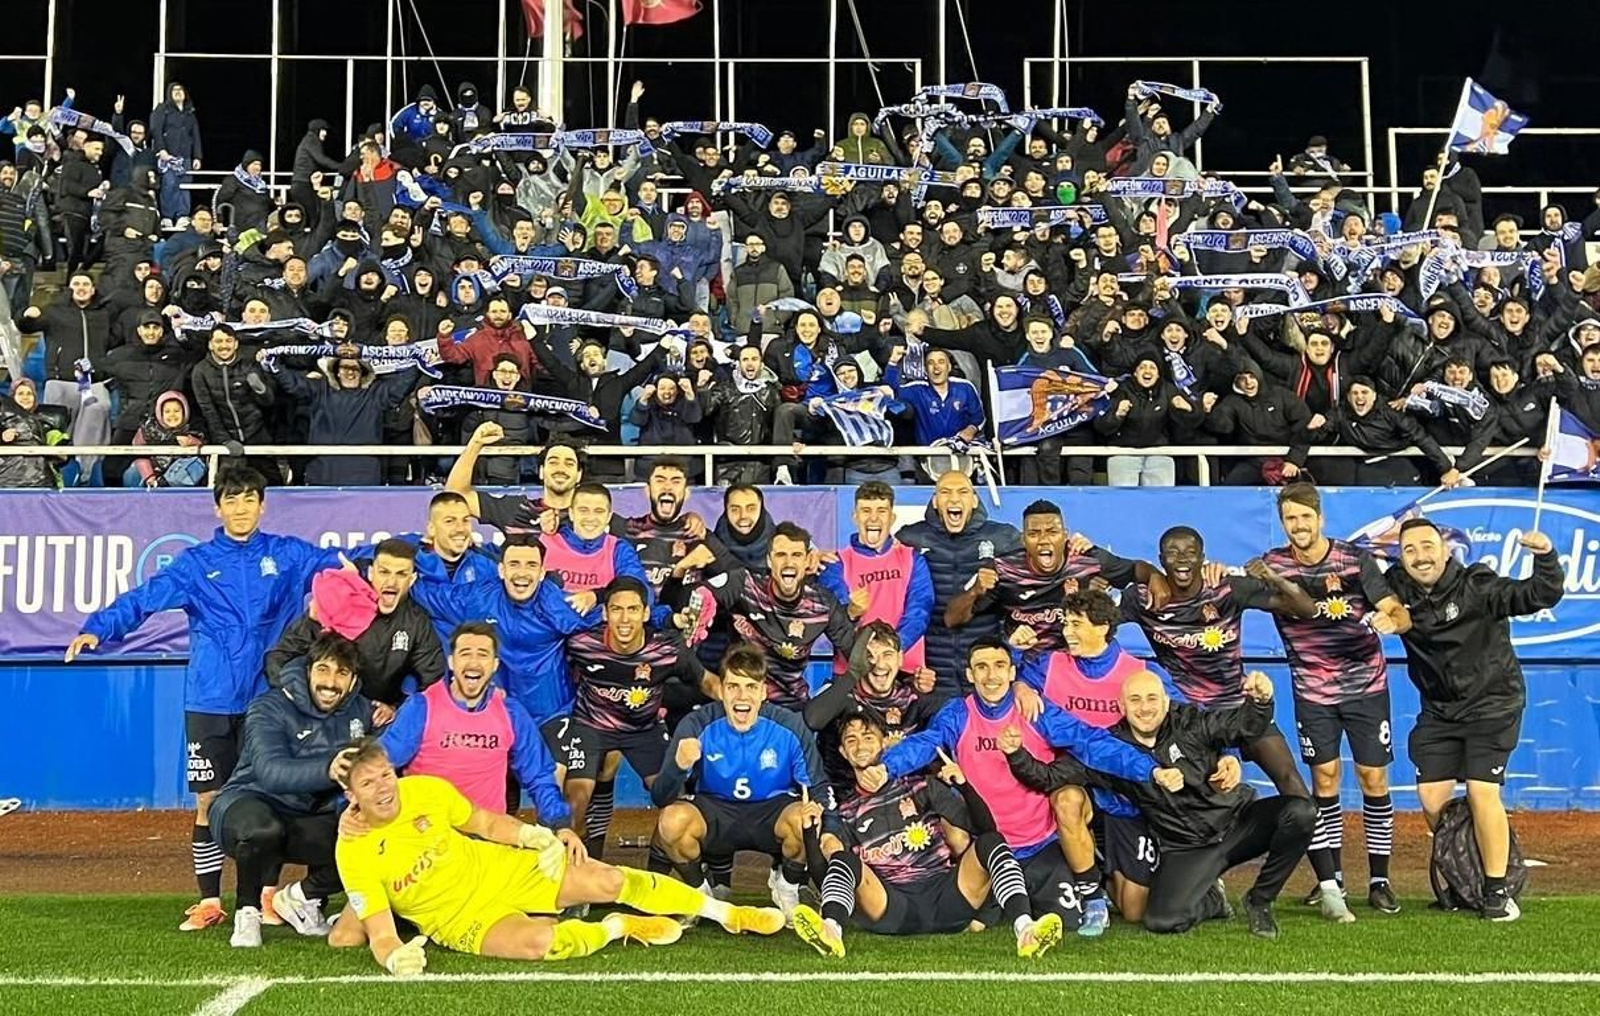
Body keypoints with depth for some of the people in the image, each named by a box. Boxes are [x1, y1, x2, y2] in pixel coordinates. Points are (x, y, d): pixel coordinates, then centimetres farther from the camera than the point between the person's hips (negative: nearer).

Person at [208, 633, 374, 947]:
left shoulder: (361, 711, 2)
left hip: (309, 820, 5)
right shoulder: (271, 709, -15)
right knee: (264, 828, -40)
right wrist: (326, 771, -50)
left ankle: (300, 897, 7)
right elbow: (270, 771, -33)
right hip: (249, 802, -5)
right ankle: (247, 912, -10)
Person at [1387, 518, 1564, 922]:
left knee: (1482, 792, -14)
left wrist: (1544, 556, -40)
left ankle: (1497, 890, 0)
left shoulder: (1477, 587, -18)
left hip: (1492, 704, -5)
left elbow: (1540, 596, -23)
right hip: (1439, 711, 5)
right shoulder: (1397, 591, -5)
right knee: (1431, 800, 0)